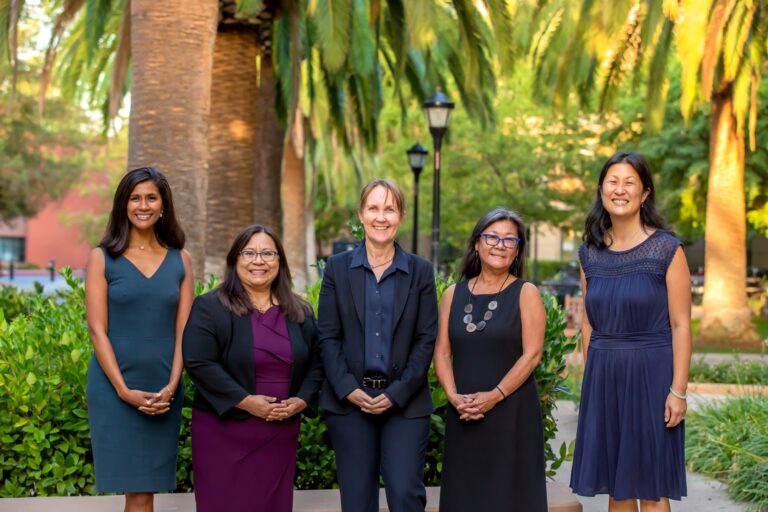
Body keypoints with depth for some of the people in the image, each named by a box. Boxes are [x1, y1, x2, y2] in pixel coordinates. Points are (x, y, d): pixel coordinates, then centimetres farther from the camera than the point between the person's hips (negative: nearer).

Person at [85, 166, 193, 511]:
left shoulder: (180, 260, 8)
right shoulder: (102, 258, 0)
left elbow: (183, 330, 5)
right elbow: (97, 329, -5)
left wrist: (171, 386, -8)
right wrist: (124, 390, -13)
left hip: (163, 391, 2)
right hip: (114, 388, -2)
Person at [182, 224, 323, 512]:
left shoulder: (300, 313, 11)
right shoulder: (209, 307, -4)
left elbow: (316, 364, 14)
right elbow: (199, 363, -13)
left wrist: (301, 401, -5)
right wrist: (245, 401, -18)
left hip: (281, 432, 4)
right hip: (223, 430, -4)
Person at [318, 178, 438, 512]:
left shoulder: (421, 271, 4)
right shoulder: (337, 268, 5)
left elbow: (426, 339, 0)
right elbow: (328, 337, 1)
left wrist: (397, 393, -10)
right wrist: (349, 389, -12)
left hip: (405, 402, 0)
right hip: (349, 401, 1)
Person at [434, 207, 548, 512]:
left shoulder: (525, 294, 0)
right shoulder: (453, 294, 9)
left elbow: (532, 354, -8)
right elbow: (442, 352, 6)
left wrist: (495, 396, -15)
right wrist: (453, 396, -9)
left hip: (512, 411, -3)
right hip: (463, 415, 3)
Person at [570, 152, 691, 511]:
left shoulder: (666, 249, -7)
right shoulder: (590, 253, 6)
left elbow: (680, 325, -9)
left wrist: (678, 391, -13)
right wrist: (589, 380, 10)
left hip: (650, 374, -4)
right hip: (603, 376, 5)